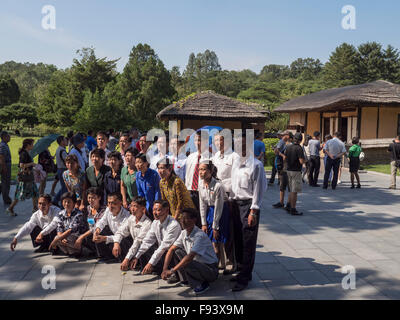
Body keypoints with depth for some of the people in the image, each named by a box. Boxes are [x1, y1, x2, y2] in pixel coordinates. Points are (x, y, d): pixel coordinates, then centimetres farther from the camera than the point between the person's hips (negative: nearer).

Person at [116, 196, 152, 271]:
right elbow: (121, 232, 1)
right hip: (134, 248, 7)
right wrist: (116, 244, -21)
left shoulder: (147, 223, -24)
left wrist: (127, 259, -33)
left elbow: (138, 242, -30)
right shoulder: (131, 218, -2)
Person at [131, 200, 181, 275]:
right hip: (160, 251, 7)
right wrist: (136, 257, -9)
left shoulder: (173, 225, -25)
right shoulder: (155, 222, -1)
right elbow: (147, 241, 1)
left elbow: (164, 247, -29)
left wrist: (151, 263, -31)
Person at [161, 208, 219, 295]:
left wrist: (172, 271, -32)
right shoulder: (184, 233, -1)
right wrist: (165, 269, -12)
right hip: (197, 263, 8)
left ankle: (203, 284, -7)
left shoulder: (200, 235, -26)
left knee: (185, 264, -32)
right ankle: (184, 280, 5)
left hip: (211, 270, -7)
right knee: (176, 251, -6)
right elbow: (171, 249, 0)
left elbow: (190, 257, -33)